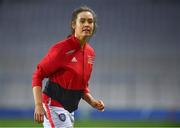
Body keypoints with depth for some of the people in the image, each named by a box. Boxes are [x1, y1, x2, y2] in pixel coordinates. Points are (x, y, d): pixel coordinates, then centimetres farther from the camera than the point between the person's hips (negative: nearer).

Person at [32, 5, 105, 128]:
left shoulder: (90, 53, 6)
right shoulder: (61, 48, -16)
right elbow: (37, 76, -15)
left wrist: (92, 101, 2)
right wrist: (38, 105, -25)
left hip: (70, 111, 8)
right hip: (54, 107, -8)